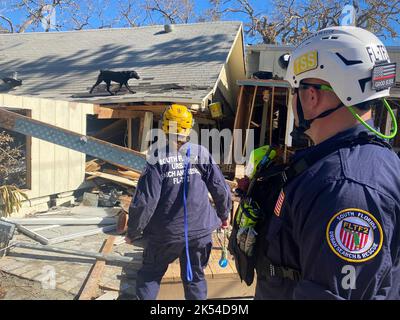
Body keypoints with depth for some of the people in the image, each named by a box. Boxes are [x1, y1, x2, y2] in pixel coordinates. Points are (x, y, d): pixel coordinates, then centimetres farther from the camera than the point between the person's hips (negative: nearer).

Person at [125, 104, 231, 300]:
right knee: (195, 277, 21)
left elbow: (145, 201, -15)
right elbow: (221, 189, -2)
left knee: (150, 274, 21)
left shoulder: (158, 158, -14)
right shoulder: (201, 153, -7)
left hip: (165, 233, -1)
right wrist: (224, 215, 16)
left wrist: (132, 231, 0)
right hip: (200, 231, 2)